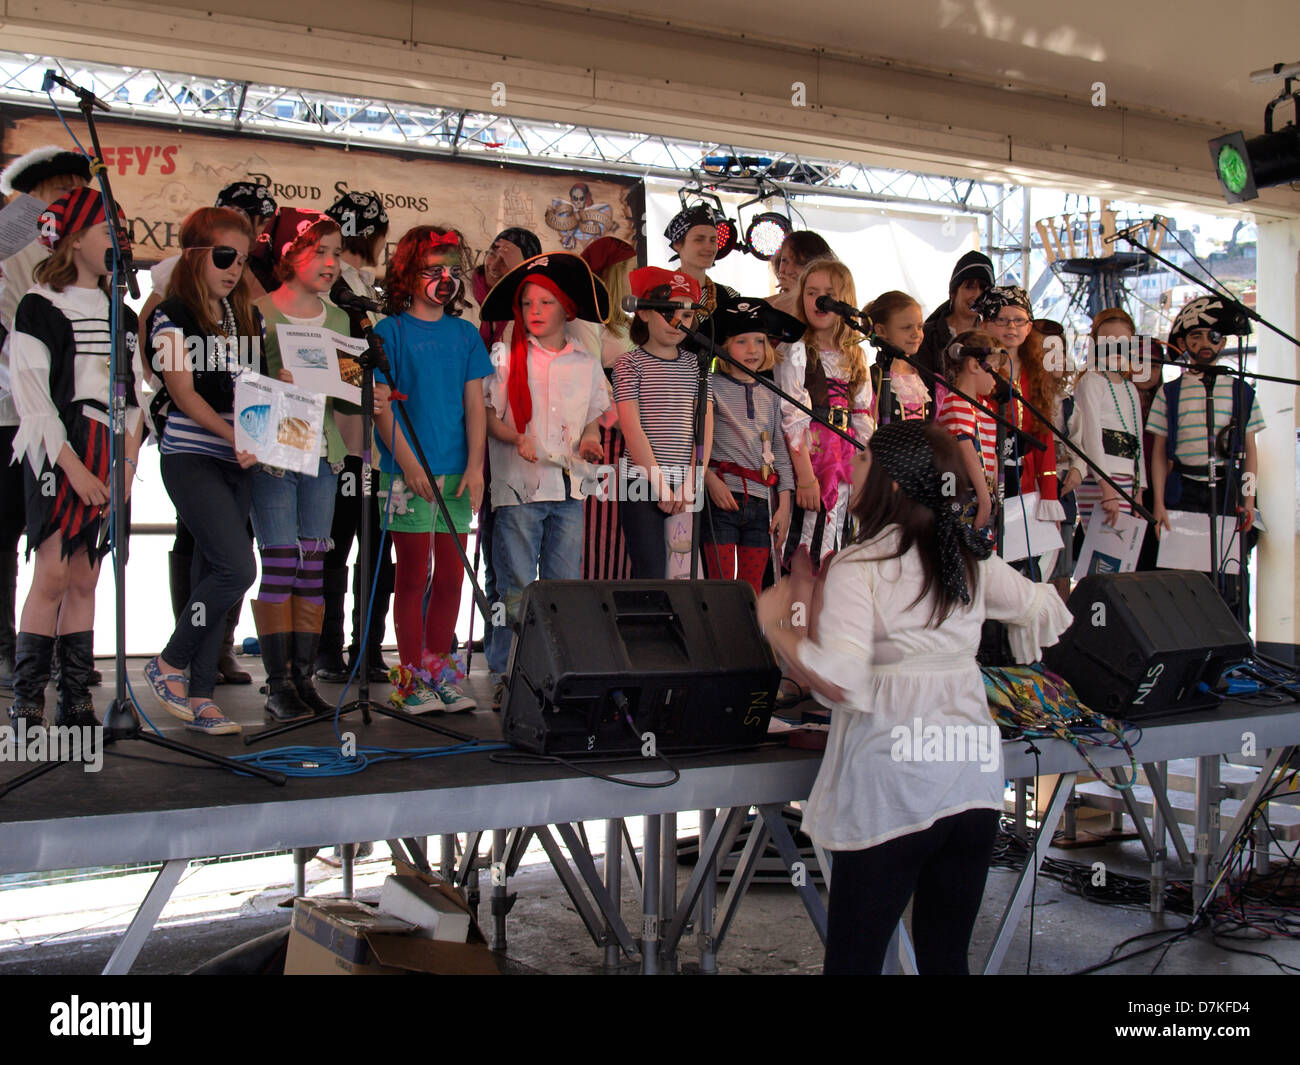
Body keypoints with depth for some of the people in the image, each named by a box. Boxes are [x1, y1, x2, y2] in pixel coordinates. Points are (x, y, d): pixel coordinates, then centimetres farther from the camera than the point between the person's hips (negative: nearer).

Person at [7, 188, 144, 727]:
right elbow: (31, 397, -7)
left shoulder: (122, 315, 18)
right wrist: (74, 468, -13)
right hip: (57, 457, -5)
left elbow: (134, 396, 17)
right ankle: (26, 704, -7)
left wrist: (128, 463, 3)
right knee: (53, 575, -12)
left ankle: (76, 702, 7)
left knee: (85, 581, 5)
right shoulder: (39, 307, -1)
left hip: (107, 464, 5)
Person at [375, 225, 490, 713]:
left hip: (457, 472, 4)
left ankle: (440, 668, 17)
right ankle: (411, 674, 6)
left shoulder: (466, 334, 12)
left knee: (451, 575, 7)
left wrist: (475, 466, -1)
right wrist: (408, 463, -13)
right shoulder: (390, 331, 1)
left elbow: (475, 404, 9)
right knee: (413, 575, -1)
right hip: (407, 472, -4)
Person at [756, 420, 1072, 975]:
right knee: (947, 957, 18)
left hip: (892, 787, -6)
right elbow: (1048, 613, 21)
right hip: (975, 779, 6)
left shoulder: (858, 566, -10)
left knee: (853, 959, 4)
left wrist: (779, 626, -7)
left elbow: (841, 682, -23)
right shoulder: (971, 558, 7)